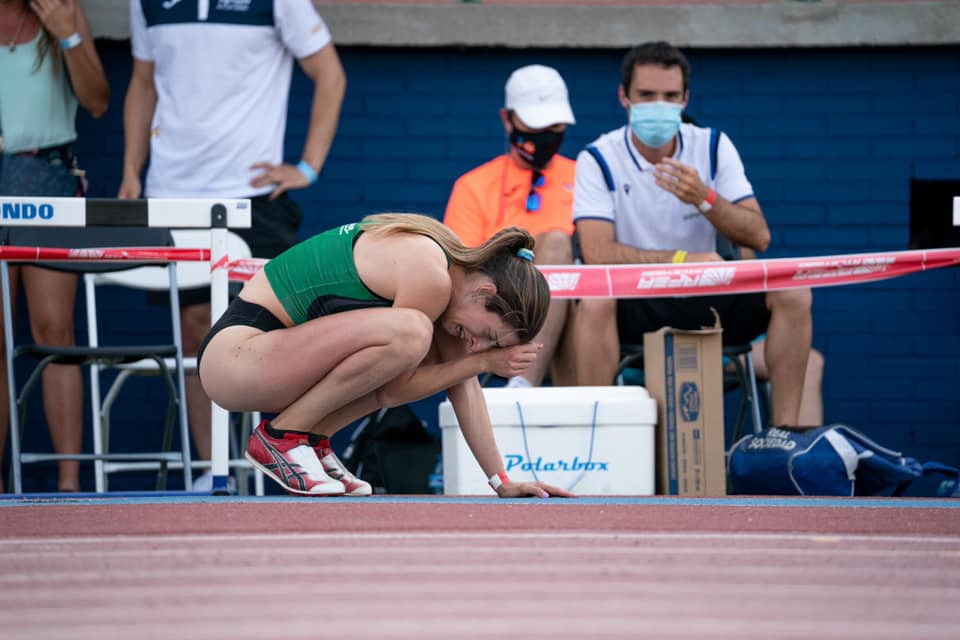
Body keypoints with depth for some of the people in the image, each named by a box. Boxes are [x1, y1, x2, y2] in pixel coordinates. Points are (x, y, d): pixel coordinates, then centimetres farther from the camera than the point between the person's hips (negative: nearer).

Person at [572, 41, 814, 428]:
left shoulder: (713, 147, 2)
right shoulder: (599, 160, -6)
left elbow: (759, 237, -4)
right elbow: (597, 253, -18)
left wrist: (705, 199, -21)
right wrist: (680, 260, -24)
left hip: (705, 300, 3)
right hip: (636, 305, -3)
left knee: (793, 294, -18)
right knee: (595, 299, -36)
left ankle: (785, 429, -12)